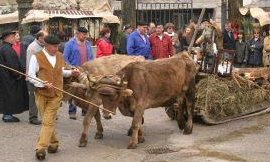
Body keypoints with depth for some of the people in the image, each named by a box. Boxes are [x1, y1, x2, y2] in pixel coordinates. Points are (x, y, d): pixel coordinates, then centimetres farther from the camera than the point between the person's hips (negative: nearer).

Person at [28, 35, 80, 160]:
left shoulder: (60, 56, 9)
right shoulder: (36, 57, -5)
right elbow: (31, 77, -7)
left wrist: (71, 72, 7)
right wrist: (43, 84, -20)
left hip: (55, 95, 2)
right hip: (41, 94, -2)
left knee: (48, 122, -7)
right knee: (48, 121, 9)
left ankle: (41, 148, -7)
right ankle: (53, 143, 26)